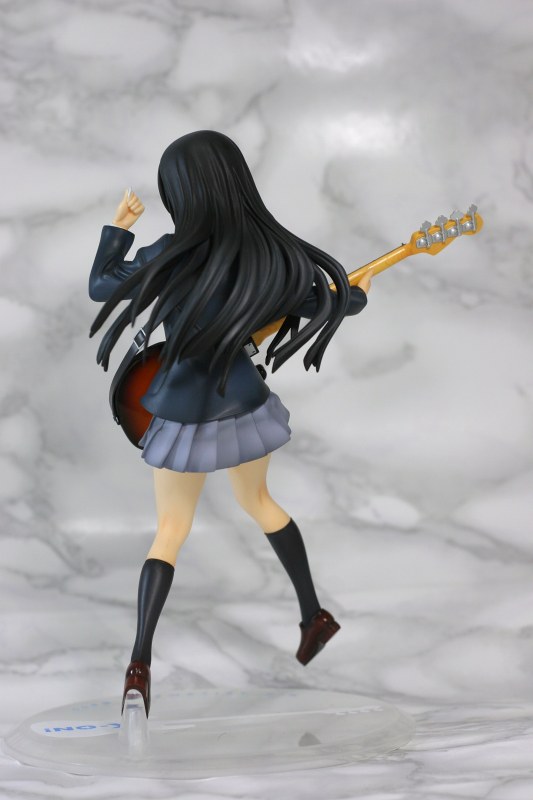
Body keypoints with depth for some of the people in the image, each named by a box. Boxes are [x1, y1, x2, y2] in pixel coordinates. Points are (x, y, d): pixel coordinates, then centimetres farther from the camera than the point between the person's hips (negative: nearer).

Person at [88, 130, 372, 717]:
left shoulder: (173, 257, -21)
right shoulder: (275, 255, -12)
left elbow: (99, 287, -7)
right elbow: (328, 305, 2)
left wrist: (118, 228, 8)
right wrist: (358, 296, 24)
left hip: (185, 415, -3)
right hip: (245, 403, 3)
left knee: (170, 533, 12)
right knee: (258, 501, 28)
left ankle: (139, 665, 5)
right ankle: (313, 614, 33)